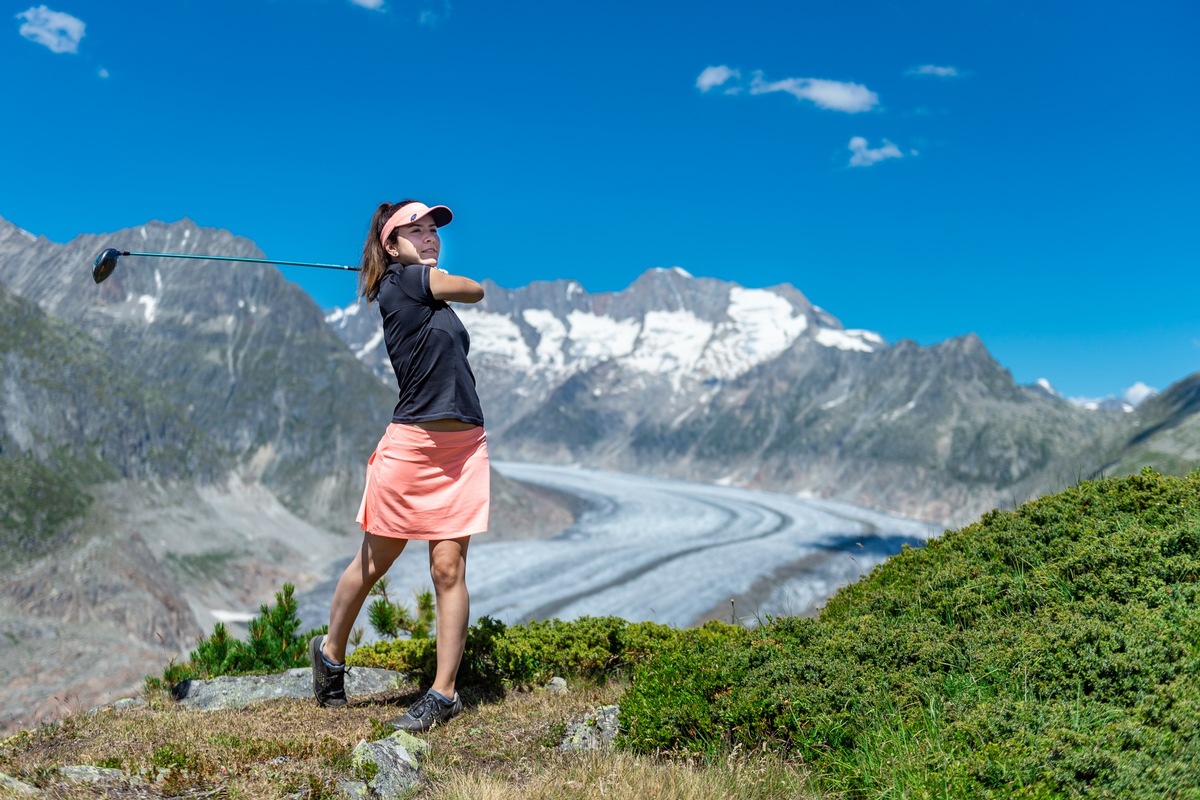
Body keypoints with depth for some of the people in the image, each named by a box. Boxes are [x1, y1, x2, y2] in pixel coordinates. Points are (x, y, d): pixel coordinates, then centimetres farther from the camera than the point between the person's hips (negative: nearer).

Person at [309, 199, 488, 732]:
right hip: (412, 443, -5)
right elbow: (475, 290, 3)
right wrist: (432, 272, 21)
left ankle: (444, 693, 8)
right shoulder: (403, 280, -4)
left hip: (464, 447, 6)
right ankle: (330, 651, 33)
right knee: (373, 562, 9)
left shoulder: (433, 300, 18)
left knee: (448, 568, 0)